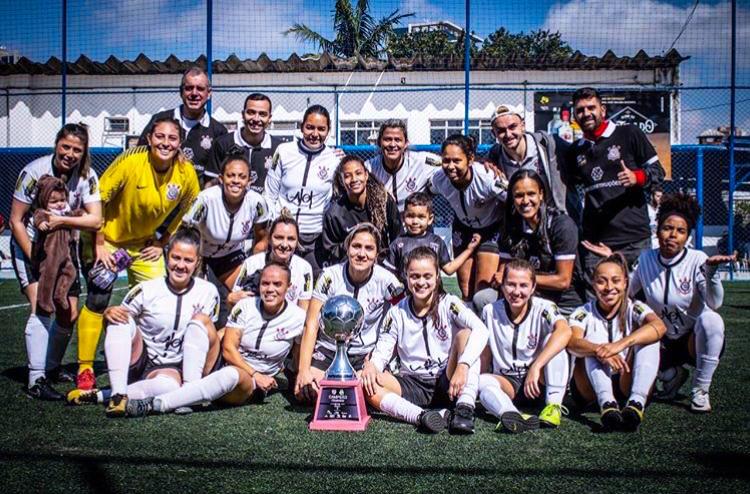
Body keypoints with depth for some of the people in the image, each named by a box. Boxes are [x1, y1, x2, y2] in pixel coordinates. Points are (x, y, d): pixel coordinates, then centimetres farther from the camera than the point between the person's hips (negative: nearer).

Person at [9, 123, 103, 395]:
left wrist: (61, 221, -30)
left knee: (69, 315, 6)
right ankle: (37, 379, -15)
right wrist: (35, 259, -20)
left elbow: (95, 220, -18)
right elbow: (16, 220, -16)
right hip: (29, 245, -4)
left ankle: (52, 367, 28)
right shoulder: (34, 172, -20)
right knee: (41, 308, -19)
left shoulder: (87, 176, -11)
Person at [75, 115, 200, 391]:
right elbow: (97, 200, -17)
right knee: (97, 301, -9)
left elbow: (188, 210, 5)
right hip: (110, 239, -4)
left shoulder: (186, 173, -14)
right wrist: (99, 246, -16)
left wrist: (162, 243, 1)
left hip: (146, 243, 4)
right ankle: (85, 370, 4)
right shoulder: (130, 162, -24)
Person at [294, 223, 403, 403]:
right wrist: (303, 370, -17)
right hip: (328, 350, 0)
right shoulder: (330, 276, -10)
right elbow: (311, 324, -10)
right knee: (303, 391, -19)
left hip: (366, 355, 0)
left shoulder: (385, 280, -10)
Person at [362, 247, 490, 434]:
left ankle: (465, 408, -31)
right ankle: (421, 416, -38)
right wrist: (371, 365, -25)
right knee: (365, 383, -24)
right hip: (412, 386, 2)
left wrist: (463, 365, -37)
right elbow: (382, 351, 1)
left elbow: (481, 330, -21)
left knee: (466, 333, -23)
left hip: (447, 384, -2)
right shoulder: (397, 312, 4)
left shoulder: (448, 304, -4)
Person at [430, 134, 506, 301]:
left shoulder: (488, 178, -33)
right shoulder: (439, 179, -21)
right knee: (466, 292, 8)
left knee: (483, 290, -11)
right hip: (464, 228, 4)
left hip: (493, 229, -4)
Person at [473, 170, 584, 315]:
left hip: (564, 305, -5)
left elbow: (563, 280, -13)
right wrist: (499, 279, -20)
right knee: (482, 298, -19)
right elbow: (502, 272, 4)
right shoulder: (512, 226, 5)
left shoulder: (562, 225, -12)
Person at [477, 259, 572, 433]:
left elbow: (564, 331, -36)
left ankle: (554, 405, -28)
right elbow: (485, 353, 4)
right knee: (482, 381, -30)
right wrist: (476, 380, -11)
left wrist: (536, 367, -42)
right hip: (507, 382, 2)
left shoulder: (543, 308, -14)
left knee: (552, 339, -25)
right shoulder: (490, 311, -4)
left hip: (539, 380, -2)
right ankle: (511, 416, -57)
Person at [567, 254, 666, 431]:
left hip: (627, 383, 0)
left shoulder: (634, 309, -4)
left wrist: (621, 344, -44)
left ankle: (636, 404, -40)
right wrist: (599, 351, -48)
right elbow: (572, 342, -26)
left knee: (648, 338, -22)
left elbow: (659, 326, -28)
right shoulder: (583, 313, -4)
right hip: (591, 387, 0)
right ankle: (607, 404, -45)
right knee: (593, 342, -25)